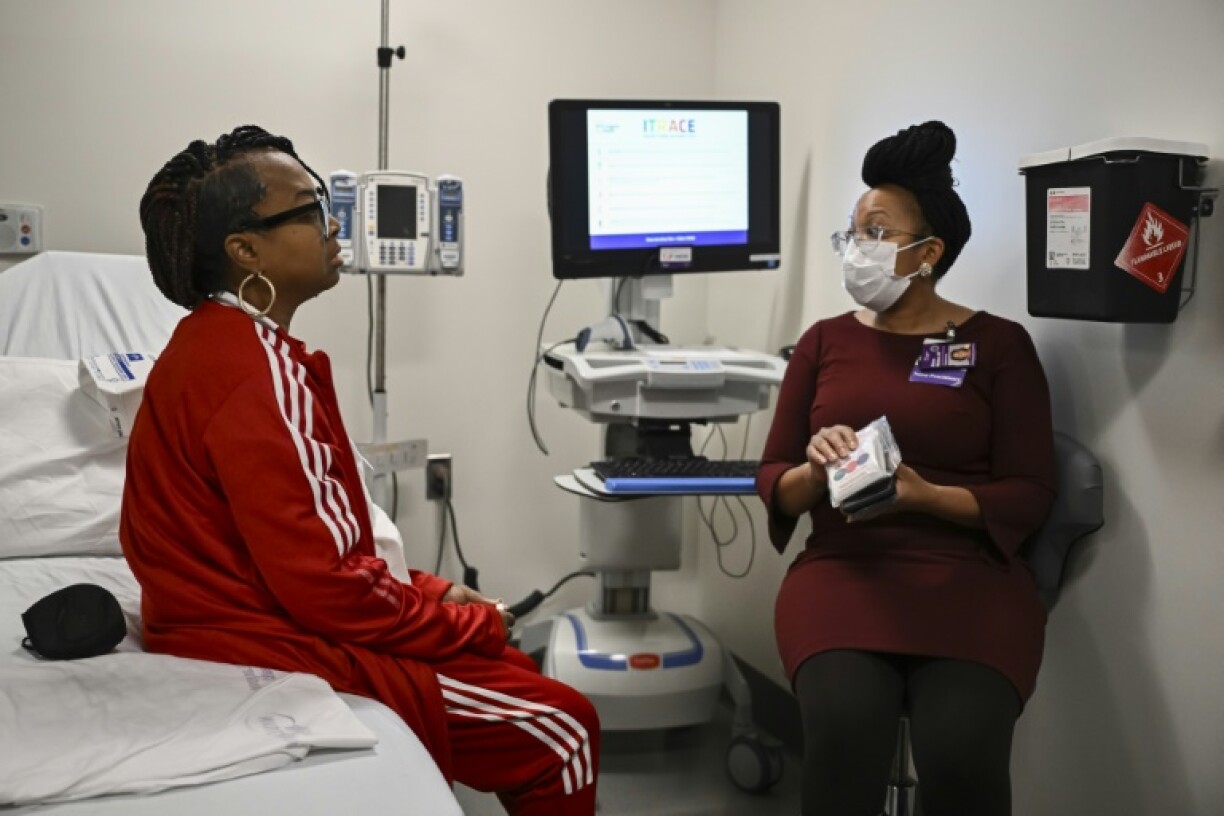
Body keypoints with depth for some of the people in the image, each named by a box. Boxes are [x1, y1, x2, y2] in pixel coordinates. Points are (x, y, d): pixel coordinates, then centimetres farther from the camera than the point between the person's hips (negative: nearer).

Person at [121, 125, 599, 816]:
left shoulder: (221, 342, 11)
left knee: (518, 676, 17)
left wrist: (431, 591, 8)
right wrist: (472, 624, -10)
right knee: (561, 730, -6)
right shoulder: (257, 370, -23)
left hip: (265, 626, 11)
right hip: (279, 658, -10)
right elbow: (324, 583, -24)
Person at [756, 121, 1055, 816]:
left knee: (963, 753, -27)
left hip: (970, 575, -1)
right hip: (843, 570, 2)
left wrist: (925, 497, -17)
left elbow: (1031, 495, 0)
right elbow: (773, 481, 11)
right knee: (844, 732, -29)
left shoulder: (999, 344, 5)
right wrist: (816, 473, -13)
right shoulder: (825, 341, 13)